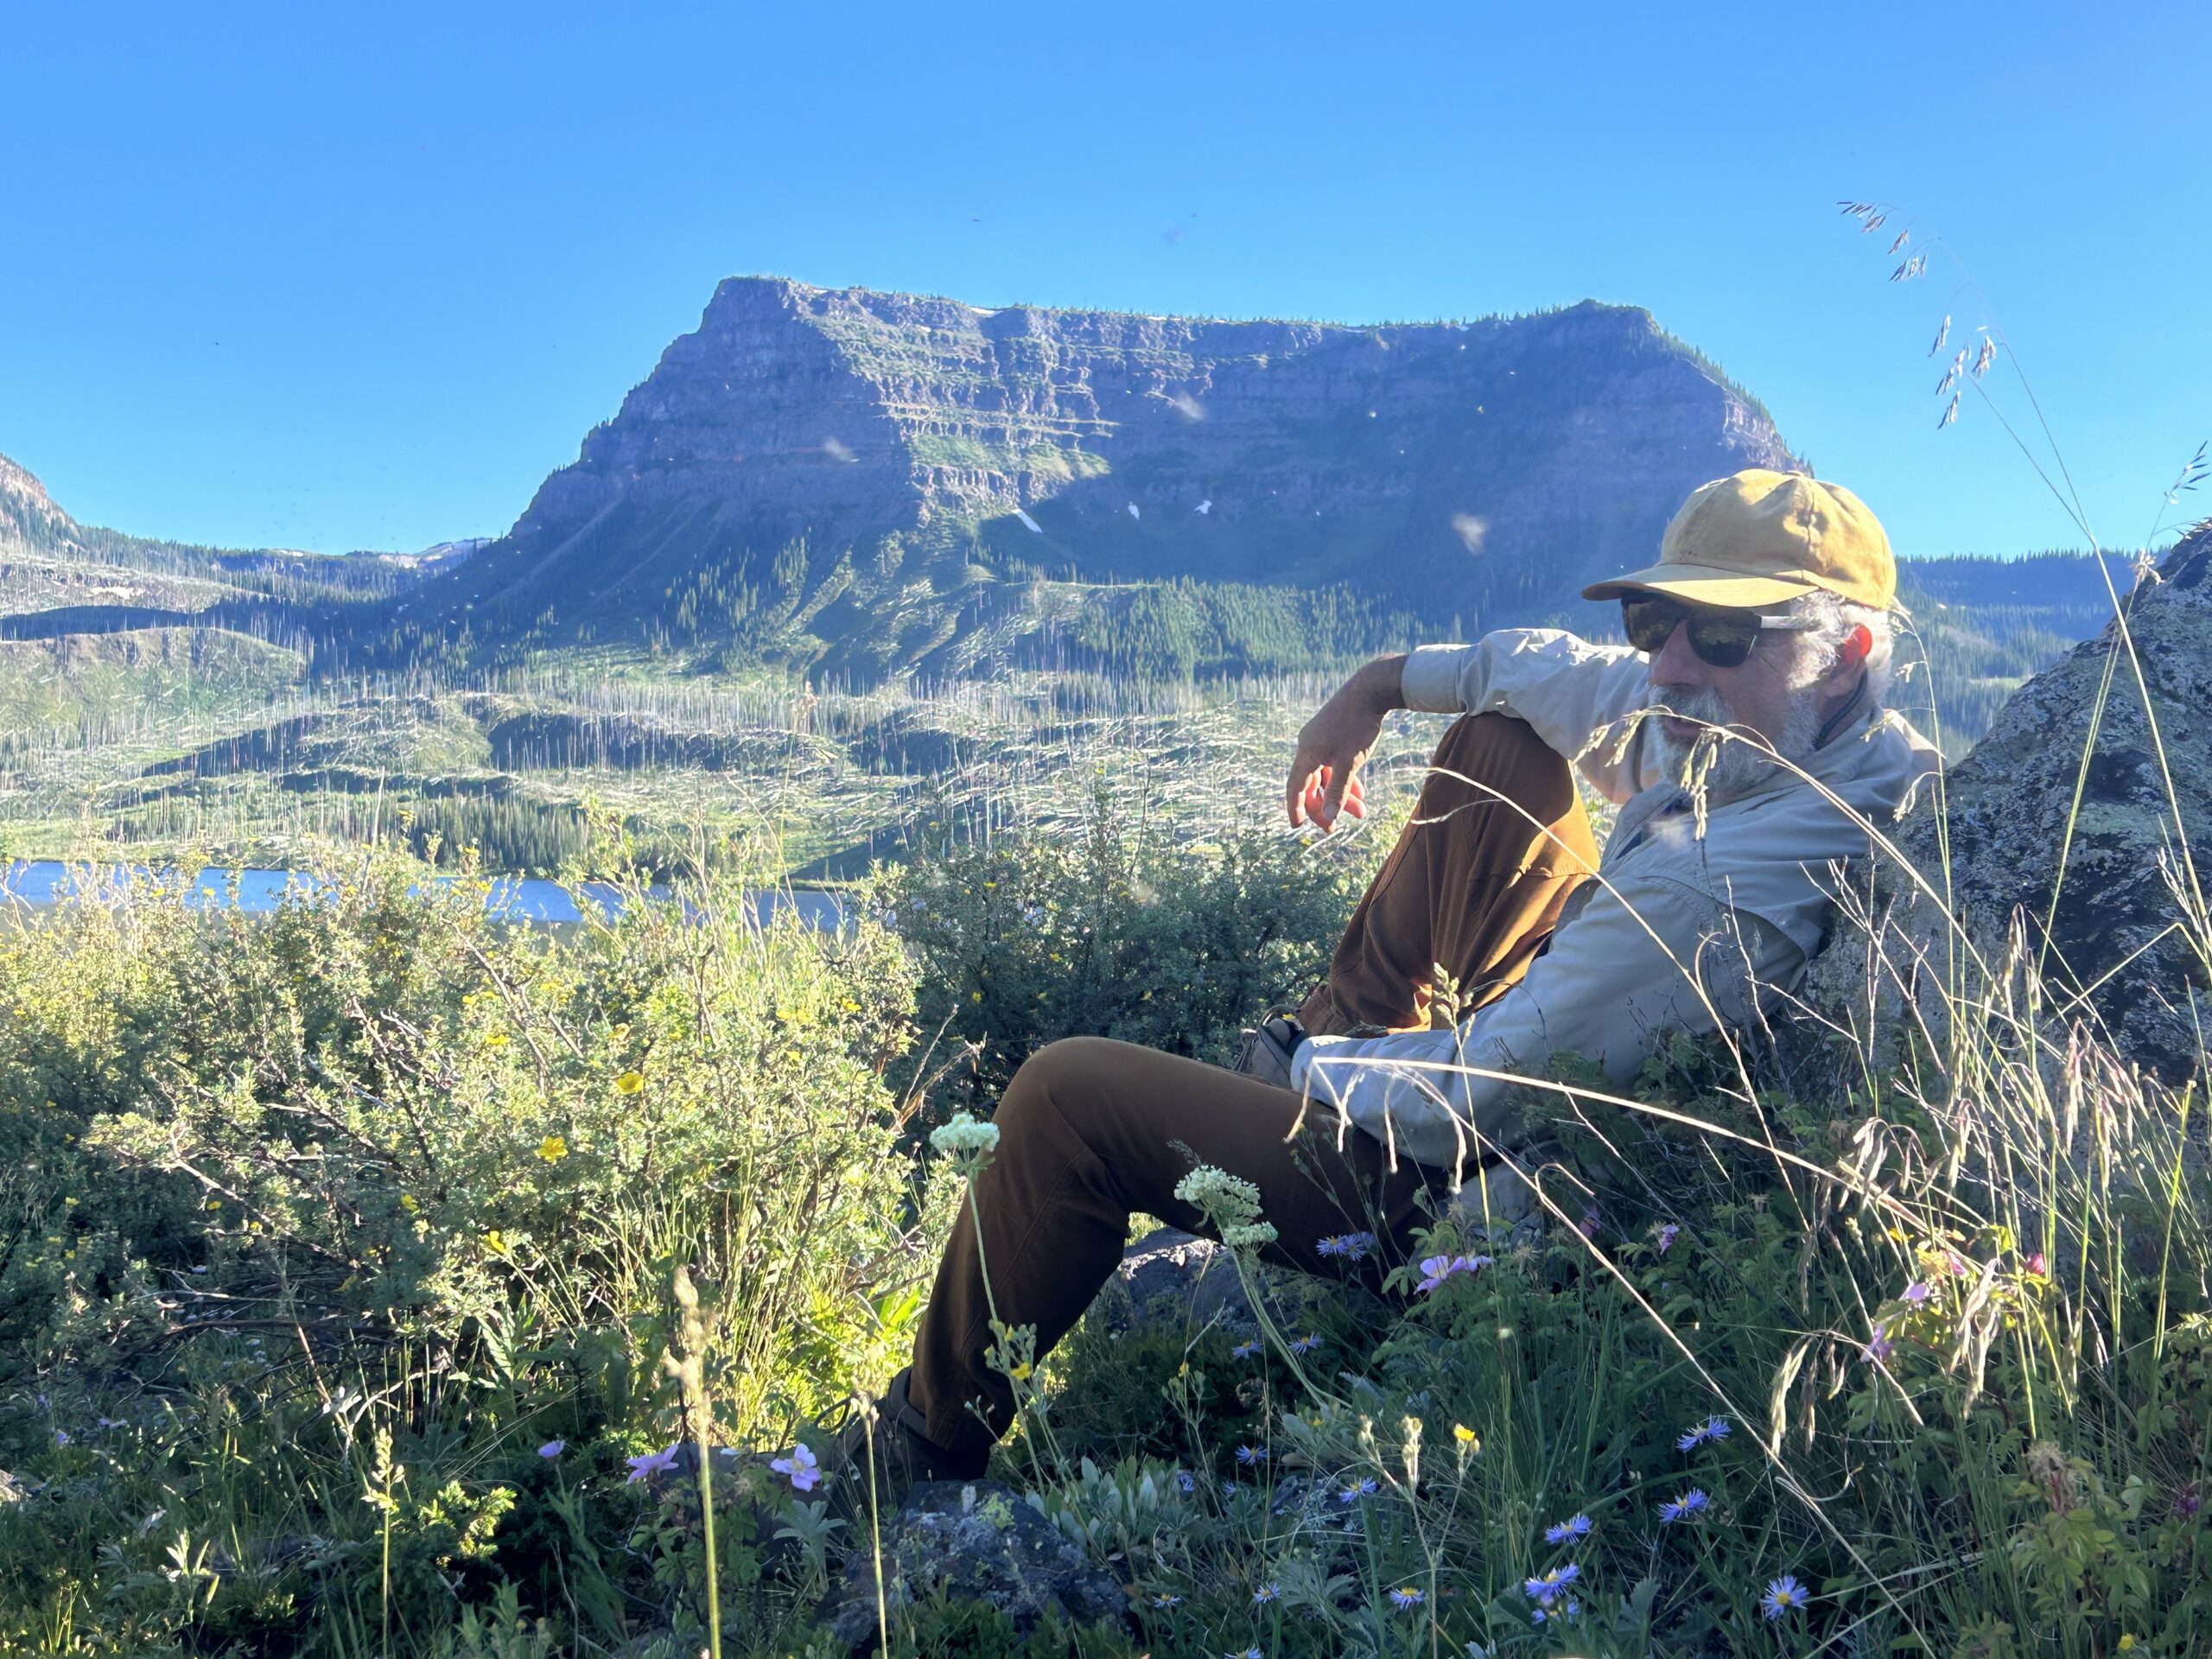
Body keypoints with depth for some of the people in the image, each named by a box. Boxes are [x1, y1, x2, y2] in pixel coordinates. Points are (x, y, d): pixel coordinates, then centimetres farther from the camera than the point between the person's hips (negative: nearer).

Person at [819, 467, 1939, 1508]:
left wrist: (1318, 1075, -9)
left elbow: (1479, 1099, -27)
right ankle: (1350, 1035, 23)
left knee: (1063, 1095, -7)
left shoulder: (1720, 885, -36)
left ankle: (931, 1441, 15)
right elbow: (1583, 679, 8)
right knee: (1501, 734, 13)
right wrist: (1384, 684, 3)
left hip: (1470, 1192, -9)